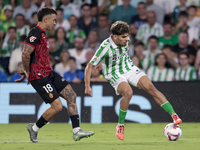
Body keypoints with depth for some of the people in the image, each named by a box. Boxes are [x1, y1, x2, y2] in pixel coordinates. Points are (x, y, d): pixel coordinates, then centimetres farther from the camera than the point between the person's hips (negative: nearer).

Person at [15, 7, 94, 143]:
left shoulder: (42, 35, 17)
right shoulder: (36, 34, -16)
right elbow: (25, 54, -25)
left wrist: (25, 74, 24)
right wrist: (27, 72, -12)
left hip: (49, 73, 10)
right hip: (39, 77, -10)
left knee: (71, 96, 3)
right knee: (57, 106, -12)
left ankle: (76, 131, 3)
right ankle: (34, 128, 9)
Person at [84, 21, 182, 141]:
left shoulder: (125, 39, -6)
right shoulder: (105, 47, -24)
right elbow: (90, 66, -16)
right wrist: (87, 86, -18)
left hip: (130, 69, 5)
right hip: (115, 76, -5)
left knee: (151, 88, -16)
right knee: (128, 92, -34)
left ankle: (174, 115, -18)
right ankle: (120, 126, -15)